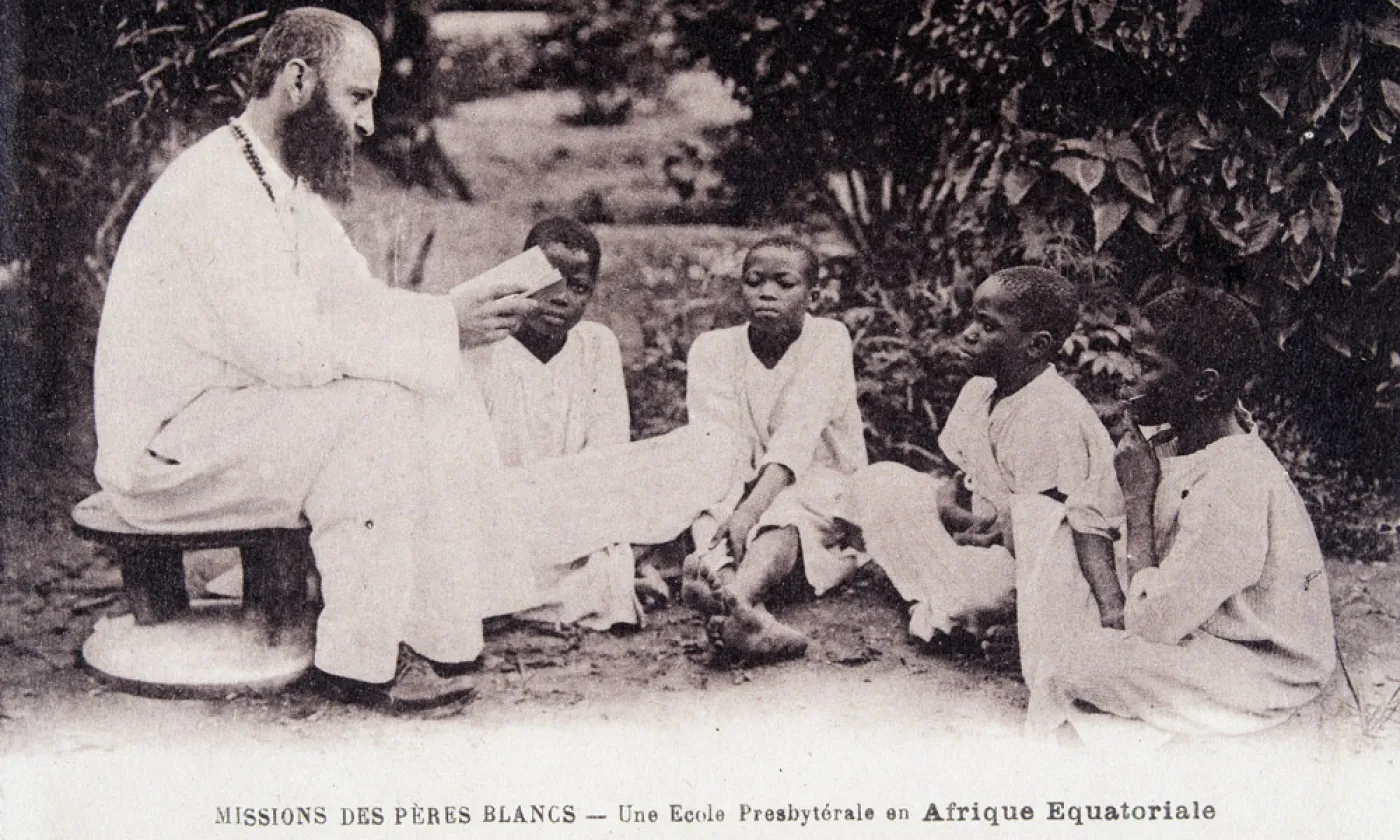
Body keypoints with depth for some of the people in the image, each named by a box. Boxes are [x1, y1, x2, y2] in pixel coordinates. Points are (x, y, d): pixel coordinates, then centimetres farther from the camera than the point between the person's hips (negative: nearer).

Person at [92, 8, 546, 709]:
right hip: (166, 447, -10)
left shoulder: (290, 187, 12)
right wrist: (441, 327, -26)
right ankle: (359, 661, -16)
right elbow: (288, 347, -29)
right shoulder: (218, 186, -21)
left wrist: (462, 313, -7)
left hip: (238, 415, 10)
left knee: (447, 399, -2)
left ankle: (437, 634, -2)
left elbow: (357, 303, 12)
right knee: (375, 410, -27)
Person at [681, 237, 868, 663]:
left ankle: (736, 597, -67)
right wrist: (725, 517, -32)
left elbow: (797, 436, -21)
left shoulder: (828, 339, -6)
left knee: (785, 511, -36)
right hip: (740, 490, 3)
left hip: (818, 488, -3)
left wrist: (752, 509, -36)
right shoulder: (713, 348, 2)